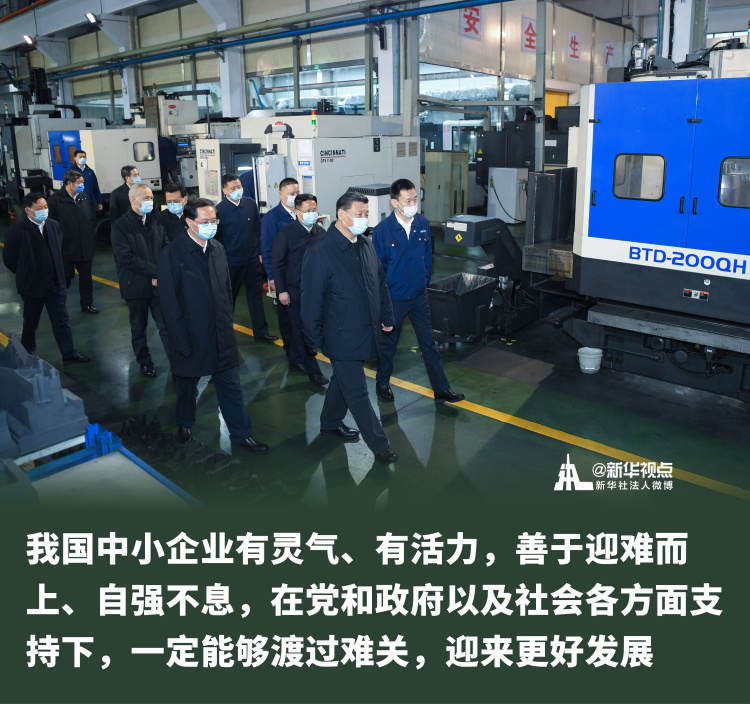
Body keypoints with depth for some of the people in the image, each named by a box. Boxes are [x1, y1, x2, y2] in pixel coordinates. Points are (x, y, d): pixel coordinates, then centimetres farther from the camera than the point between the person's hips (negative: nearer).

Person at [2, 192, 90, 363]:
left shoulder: (54, 226, -1)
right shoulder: (17, 232, -16)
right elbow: (9, 259, -6)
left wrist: (57, 272, 10)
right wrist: (26, 274, 1)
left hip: (55, 284, 3)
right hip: (32, 286, -3)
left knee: (62, 320, 8)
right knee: (31, 322, 15)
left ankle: (69, 352, 18)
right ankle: (27, 353, 34)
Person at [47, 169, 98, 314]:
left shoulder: (84, 197, 7)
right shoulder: (56, 199, -11)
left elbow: (90, 220, 13)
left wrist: (92, 240, 10)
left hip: (85, 247, 5)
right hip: (66, 248, -5)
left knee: (86, 276, 14)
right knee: (66, 277, 6)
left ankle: (87, 304, 27)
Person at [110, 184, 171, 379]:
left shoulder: (156, 222, 7)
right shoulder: (120, 226, -7)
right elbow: (126, 258, -15)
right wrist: (154, 270, -17)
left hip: (159, 284, 2)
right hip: (136, 287, -2)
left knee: (166, 325, -2)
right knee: (138, 327, 13)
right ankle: (144, 362, 30)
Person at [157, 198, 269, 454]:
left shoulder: (218, 249, 4)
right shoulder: (172, 254, -15)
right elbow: (170, 303, -14)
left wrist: (228, 323, 10)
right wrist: (181, 341, -14)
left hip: (222, 335, 4)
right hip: (191, 337, -4)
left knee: (231, 386, 9)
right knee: (187, 384, 18)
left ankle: (241, 434, 20)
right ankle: (185, 422, 44)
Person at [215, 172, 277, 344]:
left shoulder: (250, 204, 2)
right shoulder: (219, 210, -11)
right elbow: (216, 238, -5)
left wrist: (260, 252, 10)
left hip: (252, 259, 4)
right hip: (231, 262, -3)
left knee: (256, 296, 9)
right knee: (228, 298, 11)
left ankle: (260, 332, 18)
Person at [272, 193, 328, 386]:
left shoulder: (321, 233, 4)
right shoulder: (285, 234, -9)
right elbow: (278, 264, -6)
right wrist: (281, 290, -10)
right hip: (295, 292, -4)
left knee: (300, 329, 16)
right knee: (301, 331, 0)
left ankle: (295, 360, 33)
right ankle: (313, 370, 6)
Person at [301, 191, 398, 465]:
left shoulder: (366, 245, 5)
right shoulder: (320, 252, -19)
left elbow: (380, 282, 16)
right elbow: (312, 298, -16)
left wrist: (386, 316, 16)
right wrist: (315, 337, -13)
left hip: (366, 331, 8)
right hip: (342, 337, -8)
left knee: (344, 380, 24)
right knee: (358, 393, 3)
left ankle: (330, 423, 45)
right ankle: (379, 444, 14)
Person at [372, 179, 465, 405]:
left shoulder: (423, 223, -4)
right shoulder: (382, 230, -16)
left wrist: (425, 281, 10)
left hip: (419, 296, 3)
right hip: (394, 298, -3)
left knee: (429, 343, 9)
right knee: (388, 342, 14)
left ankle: (441, 390, 16)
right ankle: (382, 383, 35)